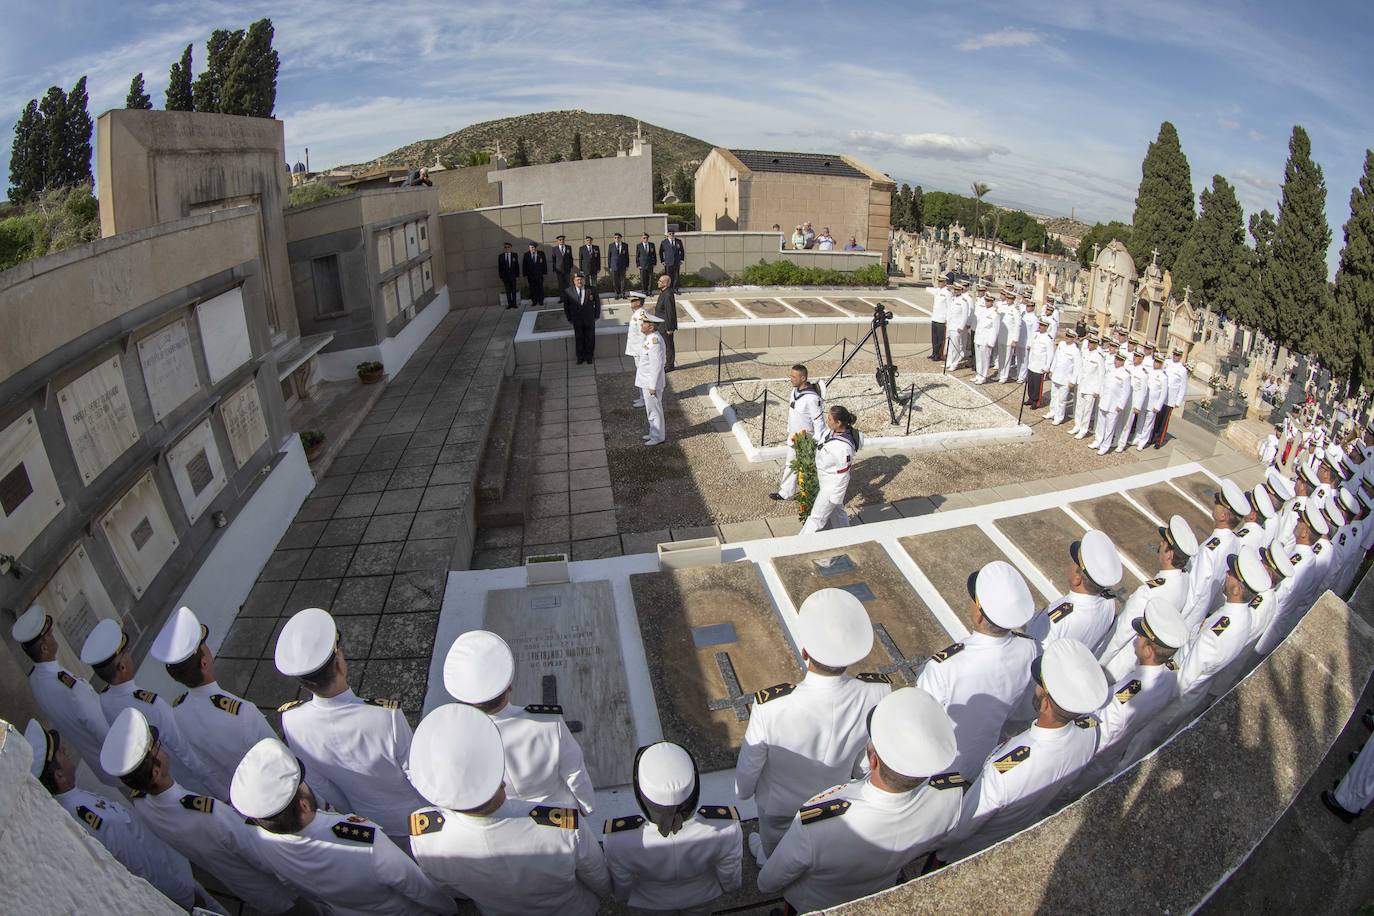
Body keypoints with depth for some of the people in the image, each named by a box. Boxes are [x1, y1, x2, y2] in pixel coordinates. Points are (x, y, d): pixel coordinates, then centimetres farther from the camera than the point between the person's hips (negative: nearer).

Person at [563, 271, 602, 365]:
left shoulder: (592, 289, -8)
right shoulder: (568, 291, -8)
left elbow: (597, 303, 3)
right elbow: (566, 306, 3)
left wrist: (596, 315, 2)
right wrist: (569, 318, 2)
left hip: (590, 319, 0)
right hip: (576, 320, 0)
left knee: (590, 338, 10)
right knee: (579, 338, 9)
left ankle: (589, 356, 28)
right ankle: (580, 357, 25)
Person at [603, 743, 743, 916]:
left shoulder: (618, 838, -40)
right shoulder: (726, 828, -39)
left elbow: (621, 890, -16)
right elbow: (731, 881, -17)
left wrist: (623, 896, 6)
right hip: (703, 899, 0)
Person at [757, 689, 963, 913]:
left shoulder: (814, 825, -50)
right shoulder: (952, 794, -37)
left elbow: (768, 883, -27)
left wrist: (765, 884, -3)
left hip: (812, 907, -3)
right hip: (881, 900, 4)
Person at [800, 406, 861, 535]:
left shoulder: (843, 447, -33)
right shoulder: (831, 431, -11)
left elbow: (842, 475, -24)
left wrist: (834, 496, -15)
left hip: (833, 484, -9)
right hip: (825, 479, 9)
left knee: (817, 517, 7)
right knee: (836, 511, 27)